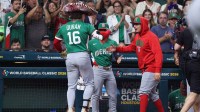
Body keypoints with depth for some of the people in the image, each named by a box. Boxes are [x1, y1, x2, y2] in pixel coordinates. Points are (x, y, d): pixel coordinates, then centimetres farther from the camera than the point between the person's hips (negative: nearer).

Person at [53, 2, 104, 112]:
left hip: (70, 57, 3)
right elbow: (99, 37, -9)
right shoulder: (86, 26, 1)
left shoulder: (63, 28, 9)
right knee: (89, 83, 10)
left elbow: (56, 43, 17)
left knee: (71, 86, 10)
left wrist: (62, 51, 33)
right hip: (83, 56, -3)